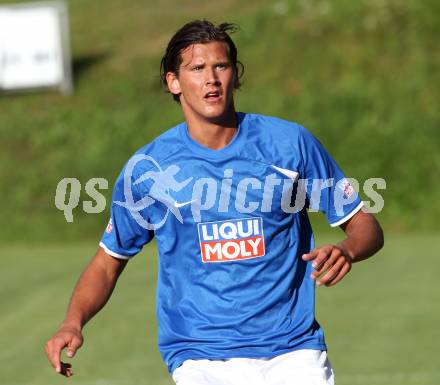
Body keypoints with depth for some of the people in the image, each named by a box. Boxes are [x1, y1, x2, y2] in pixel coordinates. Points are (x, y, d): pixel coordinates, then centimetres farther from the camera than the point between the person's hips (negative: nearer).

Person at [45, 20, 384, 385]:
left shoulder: (291, 142, 2)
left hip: (293, 351, 0)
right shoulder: (145, 168, 2)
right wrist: (73, 323, -5)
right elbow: (108, 262, 13)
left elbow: (366, 225, 7)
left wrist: (347, 250, -15)